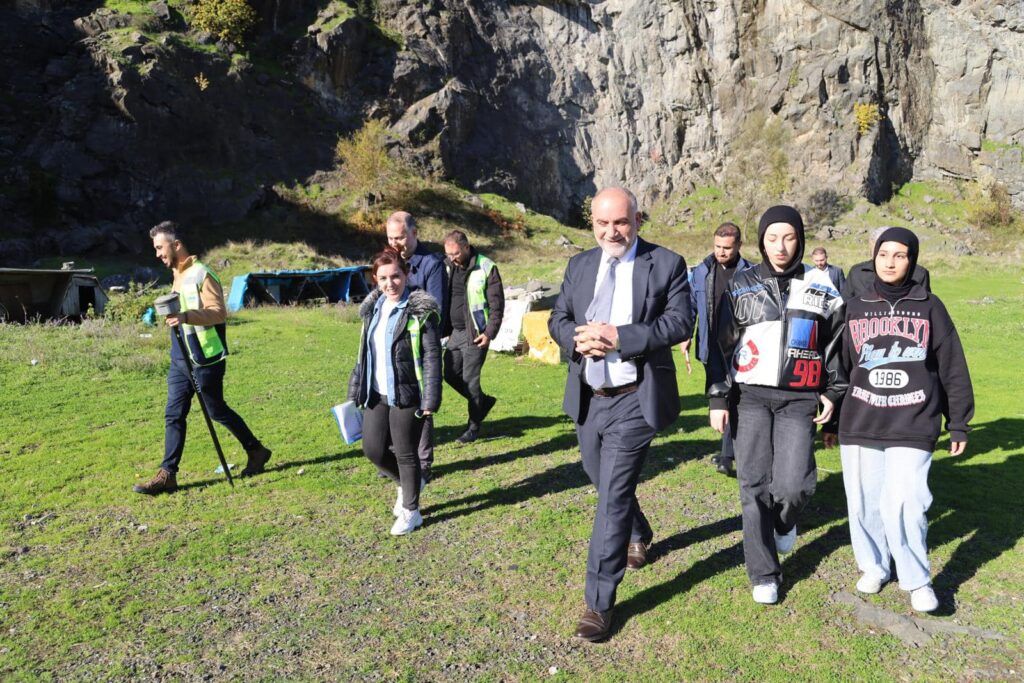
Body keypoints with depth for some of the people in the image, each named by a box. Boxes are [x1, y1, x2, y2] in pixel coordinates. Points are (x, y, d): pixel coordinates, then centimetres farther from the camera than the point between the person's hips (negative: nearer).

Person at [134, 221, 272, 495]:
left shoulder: (202, 274, -14)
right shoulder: (178, 274, 14)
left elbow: (219, 312, -23)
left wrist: (187, 316, -35)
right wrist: (174, 314, 11)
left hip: (205, 359, -8)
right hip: (180, 359, 8)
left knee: (217, 411, 4)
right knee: (173, 415, 4)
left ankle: (256, 451, 22)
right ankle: (167, 475, 6)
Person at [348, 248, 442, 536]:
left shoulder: (420, 310, -12)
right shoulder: (373, 308, 8)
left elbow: (432, 357, -14)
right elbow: (364, 353, 16)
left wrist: (431, 399, -19)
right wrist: (355, 390, 15)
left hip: (406, 395, -6)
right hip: (377, 394, 6)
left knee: (405, 454, 5)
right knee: (373, 449, 10)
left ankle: (410, 511, 25)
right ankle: (406, 483, 38)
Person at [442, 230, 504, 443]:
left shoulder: (486, 268, -10)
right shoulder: (448, 266, 6)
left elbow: (497, 304, -9)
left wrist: (489, 333, -15)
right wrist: (442, 328, 6)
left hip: (474, 334, -6)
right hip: (455, 332, 7)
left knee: (470, 379, -2)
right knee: (451, 375, 10)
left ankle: (474, 425, 14)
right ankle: (484, 401, 32)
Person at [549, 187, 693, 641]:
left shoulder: (666, 264, -6)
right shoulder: (579, 265, 8)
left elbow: (680, 322, -14)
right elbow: (557, 319, 8)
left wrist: (619, 336, -24)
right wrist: (578, 337, -16)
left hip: (634, 400, -5)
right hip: (586, 398, 6)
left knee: (613, 496, -8)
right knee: (606, 486, 22)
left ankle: (599, 603, 2)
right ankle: (639, 536, 53)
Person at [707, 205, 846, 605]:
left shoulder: (820, 288, 6)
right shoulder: (741, 287, 5)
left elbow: (837, 343, 15)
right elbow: (723, 345, 7)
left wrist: (833, 392, 9)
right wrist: (718, 398, 4)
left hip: (799, 400, 0)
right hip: (753, 397, 0)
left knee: (793, 485, -10)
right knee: (755, 486, -3)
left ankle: (784, 522, 27)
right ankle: (764, 574, 13)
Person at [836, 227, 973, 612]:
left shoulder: (929, 307, 4)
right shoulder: (855, 309, 8)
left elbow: (953, 370, 7)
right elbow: (839, 366, 11)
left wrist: (958, 424, 8)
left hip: (913, 427, -2)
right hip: (860, 424, 2)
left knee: (903, 503, -10)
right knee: (864, 503, 8)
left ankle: (917, 580, 13)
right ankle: (873, 566, 31)